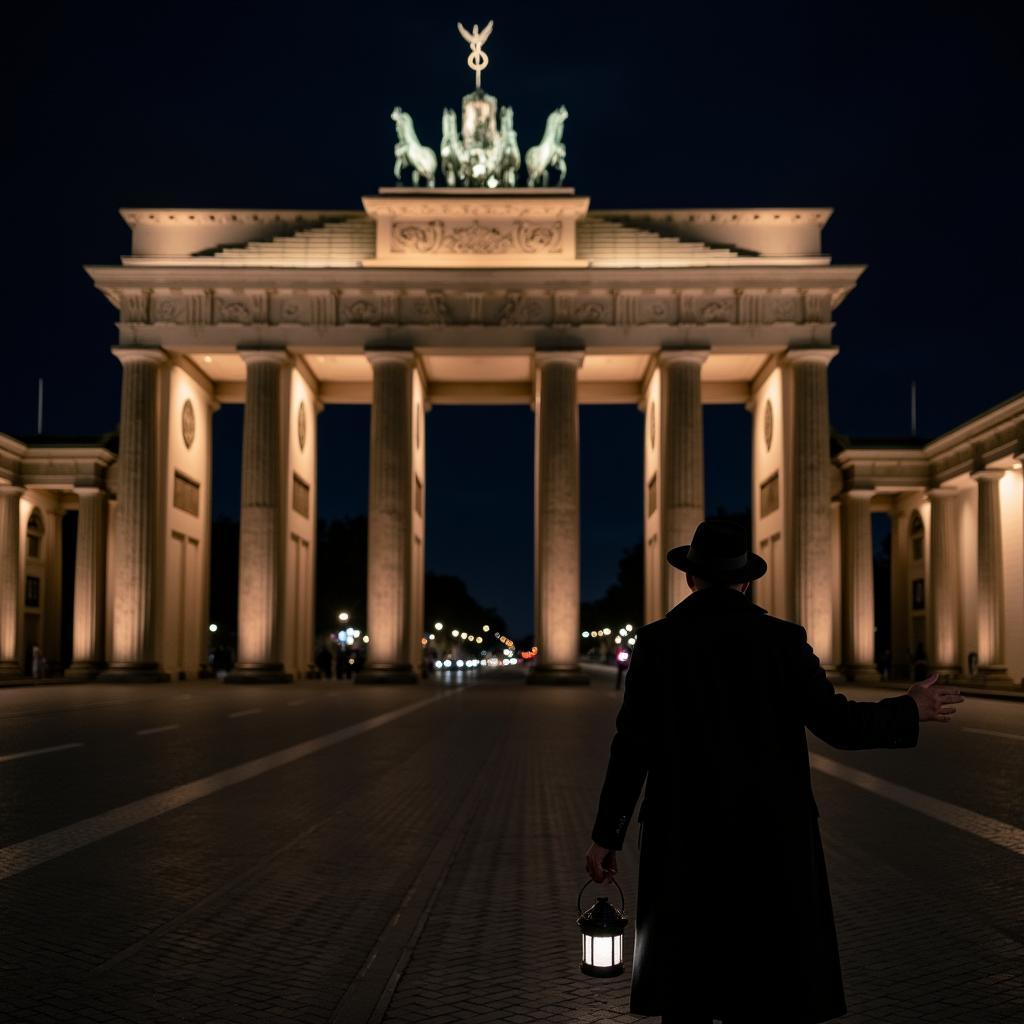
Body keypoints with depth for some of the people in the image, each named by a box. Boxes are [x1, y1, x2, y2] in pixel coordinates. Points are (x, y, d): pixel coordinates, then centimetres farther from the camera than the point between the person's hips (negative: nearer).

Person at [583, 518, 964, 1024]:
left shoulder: (657, 641, -3)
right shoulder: (782, 639, -4)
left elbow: (632, 746, -5)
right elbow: (838, 724, -7)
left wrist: (606, 835, 2)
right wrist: (911, 710, 10)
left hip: (686, 840, 0)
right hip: (772, 839, 0)